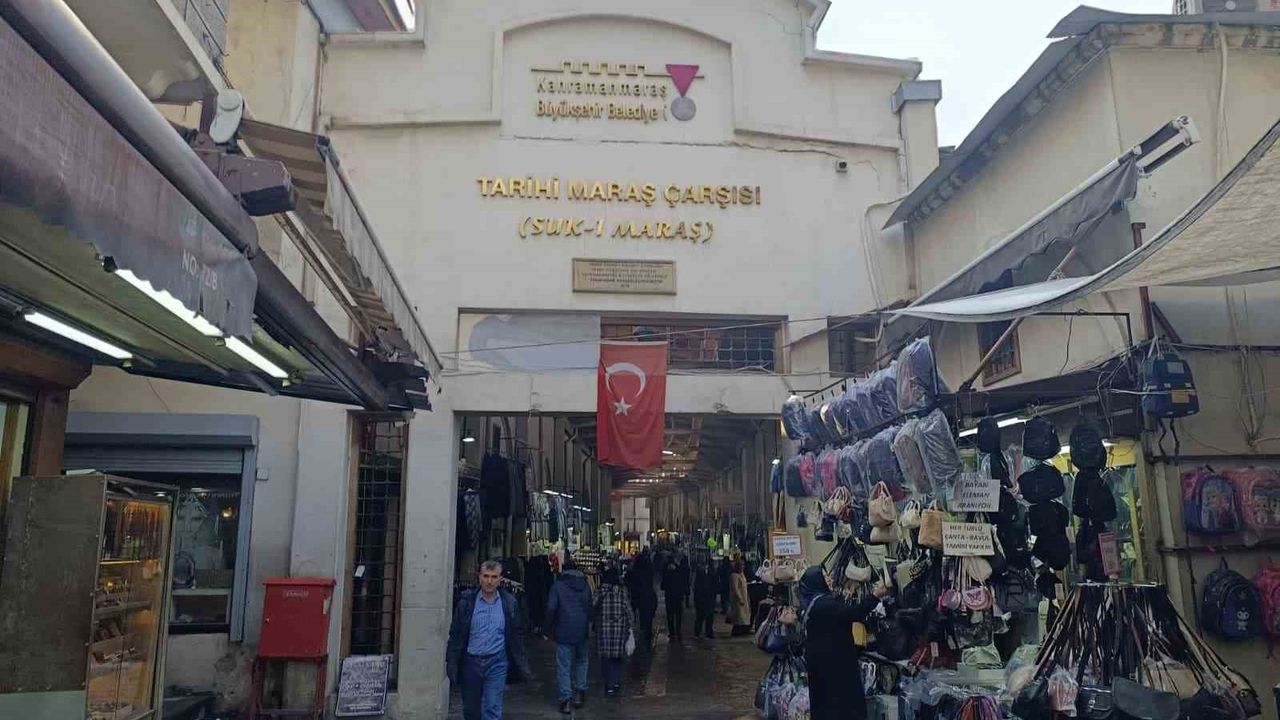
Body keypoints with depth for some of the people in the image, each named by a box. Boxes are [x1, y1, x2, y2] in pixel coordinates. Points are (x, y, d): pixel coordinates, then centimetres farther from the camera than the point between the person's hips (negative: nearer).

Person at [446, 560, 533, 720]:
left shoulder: (509, 603, 0)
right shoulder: (467, 601, -2)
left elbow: (517, 637, 5)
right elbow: (455, 635, 0)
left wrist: (523, 666, 3)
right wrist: (451, 664, -5)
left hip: (497, 663, -1)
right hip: (471, 662, 1)